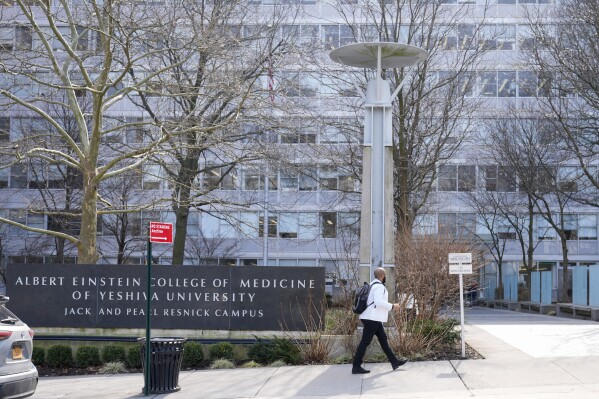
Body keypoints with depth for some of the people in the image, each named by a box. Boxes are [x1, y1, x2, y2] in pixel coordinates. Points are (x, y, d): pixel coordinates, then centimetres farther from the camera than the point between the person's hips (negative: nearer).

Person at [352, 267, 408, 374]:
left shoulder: (373, 285, 16)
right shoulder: (379, 286, -14)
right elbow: (379, 302, -25)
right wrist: (392, 306, -14)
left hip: (374, 318, 11)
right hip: (372, 318, -11)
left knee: (383, 339, 15)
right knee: (365, 342, -8)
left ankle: (394, 361, 23)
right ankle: (356, 367, -6)